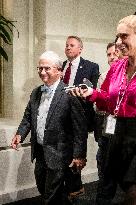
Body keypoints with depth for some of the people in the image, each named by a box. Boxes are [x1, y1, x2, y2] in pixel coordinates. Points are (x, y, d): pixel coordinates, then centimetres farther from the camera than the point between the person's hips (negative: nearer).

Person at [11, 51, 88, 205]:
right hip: (40, 152, 8)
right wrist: (20, 134, -3)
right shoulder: (36, 93, 8)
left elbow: (80, 127, -17)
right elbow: (28, 117, 16)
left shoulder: (69, 94, -16)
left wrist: (79, 155, -19)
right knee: (43, 189, 21)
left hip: (58, 154, -8)